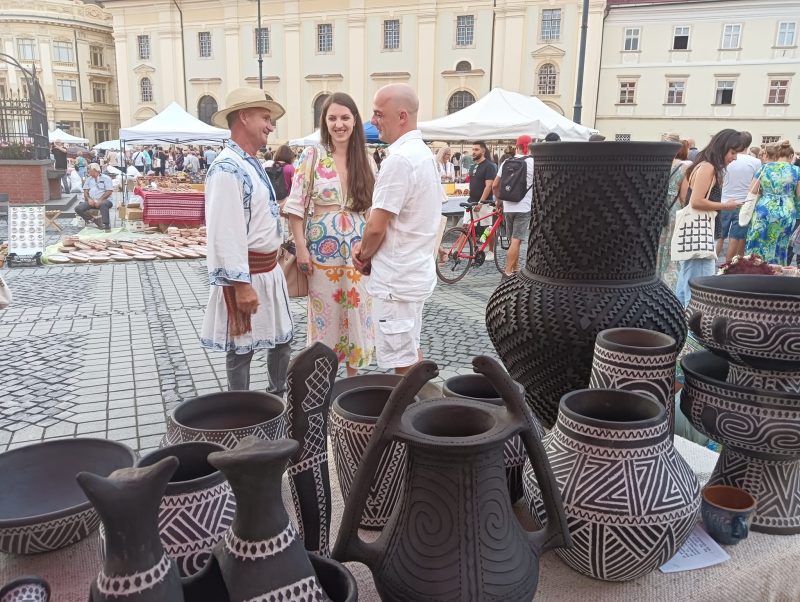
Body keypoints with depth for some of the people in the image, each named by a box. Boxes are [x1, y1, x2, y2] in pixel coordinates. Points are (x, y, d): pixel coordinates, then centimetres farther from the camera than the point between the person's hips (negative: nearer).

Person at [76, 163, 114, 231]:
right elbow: (85, 191, 14)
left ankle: (106, 225, -35)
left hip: (104, 200, -6)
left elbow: (109, 191, -9)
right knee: (78, 208, -18)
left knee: (103, 204, -42)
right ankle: (94, 220, -9)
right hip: (91, 201, 6)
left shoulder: (106, 178, 1)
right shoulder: (89, 179, 19)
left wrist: (99, 200, -19)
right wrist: (89, 199, -9)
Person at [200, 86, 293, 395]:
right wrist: (242, 284, -25)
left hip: (270, 269, 10)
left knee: (281, 340, 20)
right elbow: (226, 233, -25)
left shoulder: (251, 164, 12)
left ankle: (278, 399, 38)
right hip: (245, 273, -10)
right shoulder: (228, 168, -20)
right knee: (241, 348, 4)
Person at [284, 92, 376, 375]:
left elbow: (372, 207, 11)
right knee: (324, 312, 4)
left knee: (356, 311, 9)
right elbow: (296, 206, -5)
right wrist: (301, 246, -10)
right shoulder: (312, 155, -4)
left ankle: (353, 375, 25)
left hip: (357, 248, 3)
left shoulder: (364, 159, 7)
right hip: (323, 246, -3)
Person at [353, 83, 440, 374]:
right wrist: (366, 248, 6)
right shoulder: (424, 153, 11)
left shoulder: (400, 158, -21)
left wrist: (363, 255, 0)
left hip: (396, 280, -10)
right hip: (417, 272, 10)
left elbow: (376, 226, -20)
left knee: (403, 363, 2)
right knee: (412, 352, 21)